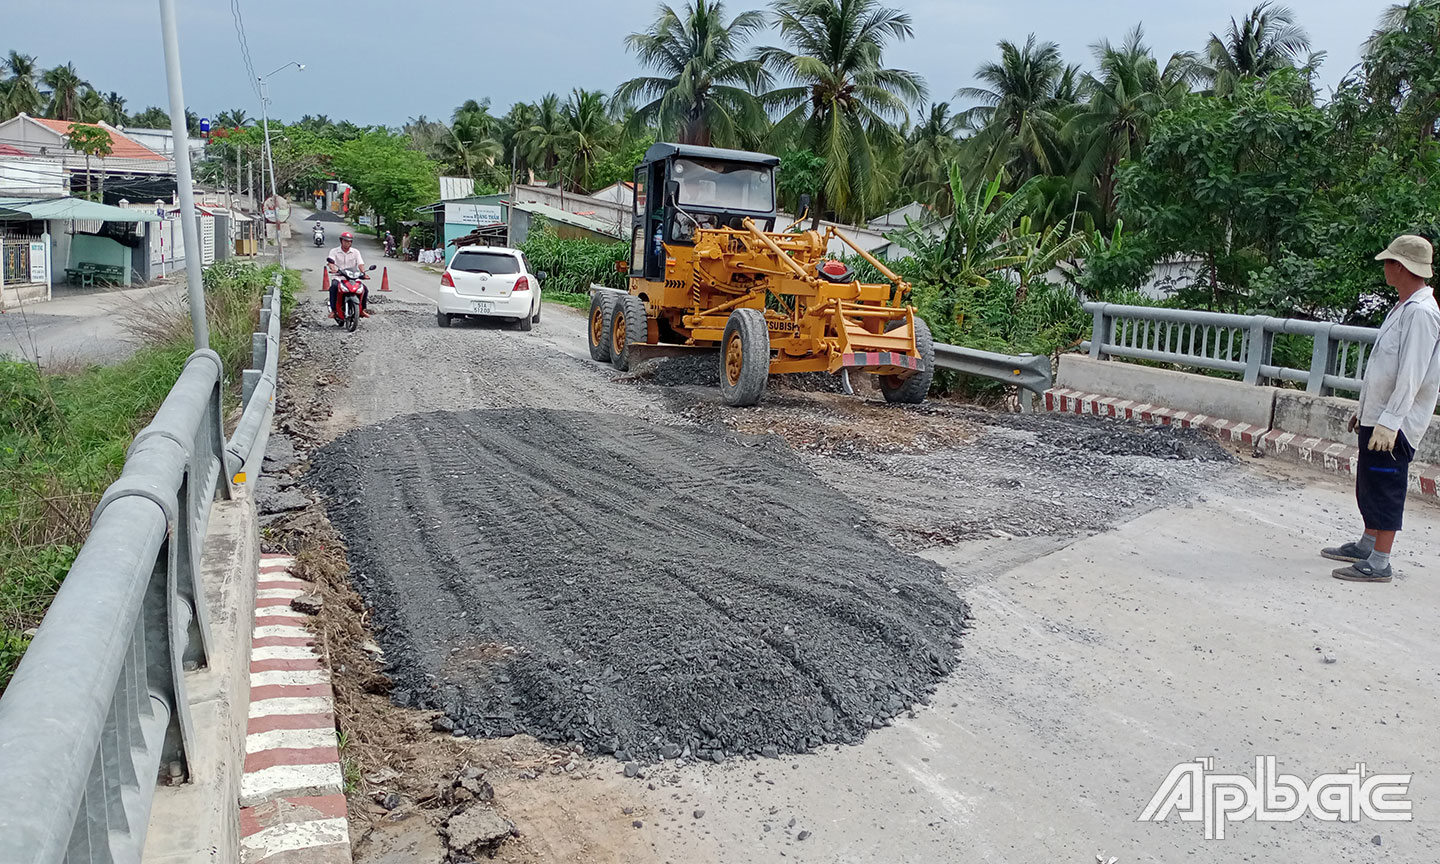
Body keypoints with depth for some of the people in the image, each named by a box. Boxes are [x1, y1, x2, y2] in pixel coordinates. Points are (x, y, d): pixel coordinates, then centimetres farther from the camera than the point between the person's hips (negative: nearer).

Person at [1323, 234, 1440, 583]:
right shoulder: (1403, 308, 13)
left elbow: (1411, 375, -24)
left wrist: (1389, 421, -26)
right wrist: (1364, 409, 23)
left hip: (1394, 423, -10)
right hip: (1377, 416, 10)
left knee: (1386, 489, -4)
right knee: (1368, 485, 18)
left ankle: (1379, 563, 2)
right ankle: (1366, 545, 32)